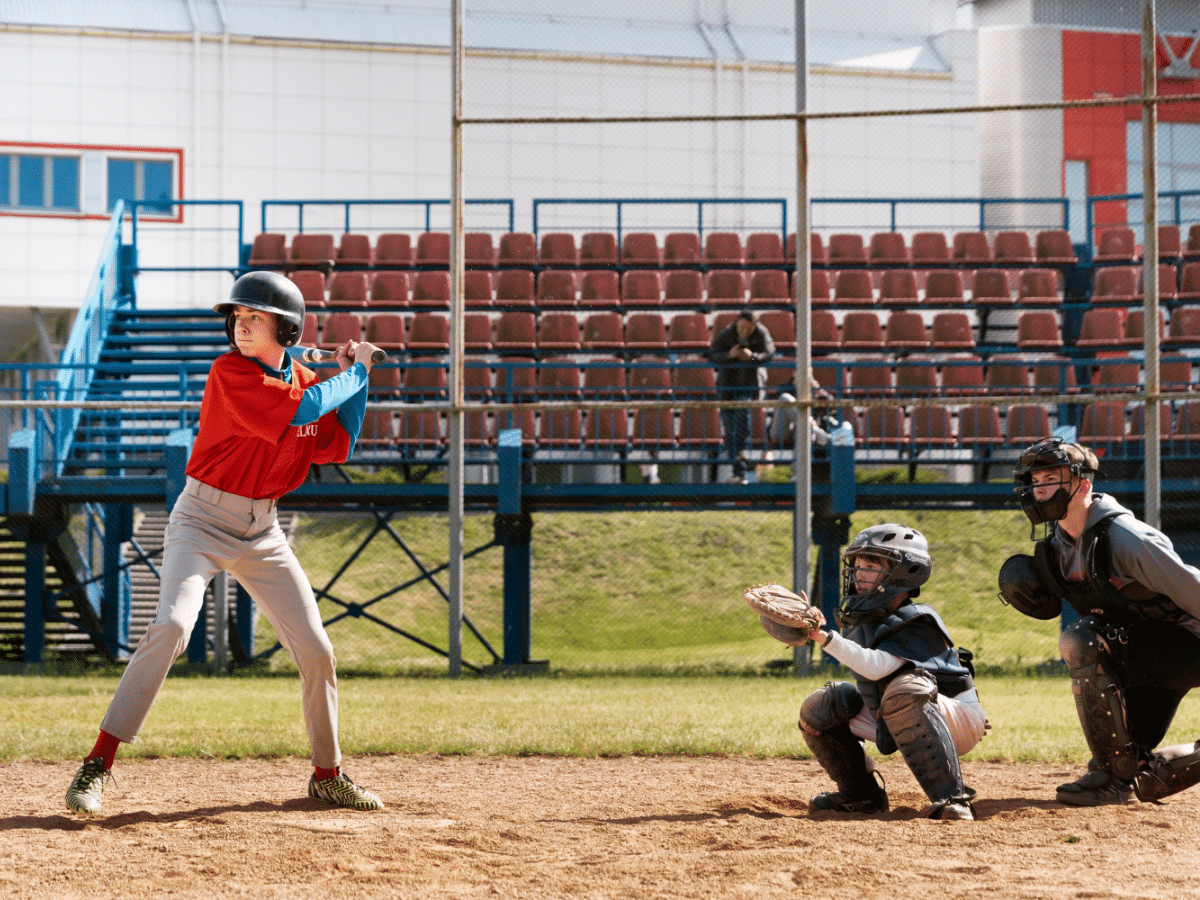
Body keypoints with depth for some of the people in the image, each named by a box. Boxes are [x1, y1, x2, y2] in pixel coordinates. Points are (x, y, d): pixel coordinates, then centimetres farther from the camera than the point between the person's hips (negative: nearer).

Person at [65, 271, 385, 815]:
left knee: (315, 649, 3)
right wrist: (354, 374, -11)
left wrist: (355, 379, 5)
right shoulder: (229, 373, -15)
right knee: (171, 625, -26)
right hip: (203, 520, -6)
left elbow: (338, 447, 11)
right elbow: (301, 410, -25)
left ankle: (327, 776, 22)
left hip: (262, 530, 6)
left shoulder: (307, 381, 5)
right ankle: (98, 765, -25)